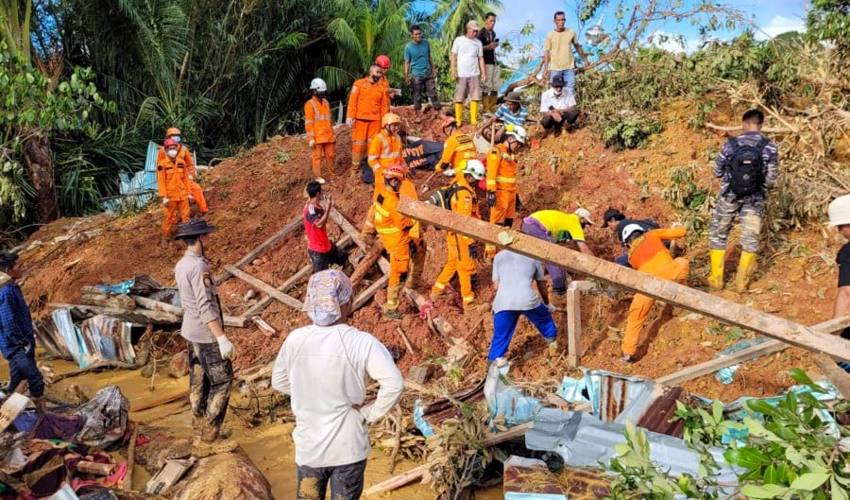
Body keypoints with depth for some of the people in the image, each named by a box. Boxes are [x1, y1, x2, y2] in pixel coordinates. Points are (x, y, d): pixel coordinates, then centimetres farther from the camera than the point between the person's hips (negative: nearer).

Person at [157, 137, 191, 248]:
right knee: (167, 217, 5)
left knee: (185, 215, 8)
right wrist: (164, 197, -14)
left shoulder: (181, 162, 4)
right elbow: (161, 181, -10)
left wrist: (188, 192, 9)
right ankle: (164, 238, 17)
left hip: (182, 195, 4)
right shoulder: (162, 164, -9)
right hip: (170, 196, -4)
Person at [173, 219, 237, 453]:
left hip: (191, 332, 9)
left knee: (198, 382, 15)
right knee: (222, 380, 0)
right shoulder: (198, 266, -22)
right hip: (206, 334, -9)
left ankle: (200, 433, 25)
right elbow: (205, 307, -25)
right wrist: (222, 339, -26)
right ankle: (207, 438, 3)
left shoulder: (181, 265, 8)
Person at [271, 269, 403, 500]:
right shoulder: (361, 342, -22)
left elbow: (279, 381, 4)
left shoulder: (295, 339, -11)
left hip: (307, 445, 3)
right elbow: (394, 384, -29)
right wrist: (372, 414, -15)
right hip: (348, 448, -3)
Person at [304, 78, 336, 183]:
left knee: (330, 155, 10)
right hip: (318, 137, -6)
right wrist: (311, 138, -15)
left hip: (328, 136, 6)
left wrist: (332, 133, 20)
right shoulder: (310, 104, -8)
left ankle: (332, 175, 21)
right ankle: (318, 177, 6)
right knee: (317, 156, 0)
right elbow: (309, 123, -10)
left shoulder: (326, 102, 13)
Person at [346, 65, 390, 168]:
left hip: (375, 120, 3)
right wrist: (350, 117, -10)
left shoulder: (381, 88, 11)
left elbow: (384, 106, 12)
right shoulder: (359, 84, 3)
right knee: (358, 144, 0)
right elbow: (352, 101, -2)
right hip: (360, 119, -3)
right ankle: (355, 167, 6)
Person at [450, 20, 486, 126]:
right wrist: (453, 71, -8)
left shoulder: (478, 42, 9)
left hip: (474, 74, 2)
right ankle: (458, 121, 4)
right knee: (459, 98, -2)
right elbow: (453, 56, 1)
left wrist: (483, 73, 3)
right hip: (461, 74, -2)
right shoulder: (459, 40, 1)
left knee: (475, 97, -2)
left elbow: (481, 58, 11)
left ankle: (474, 120, 3)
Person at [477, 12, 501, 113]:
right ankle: (486, 108, -1)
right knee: (486, 86, -6)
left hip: (494, 62, 8)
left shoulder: (493, 33, 17)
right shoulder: (481, 33, -7)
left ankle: (492, 107, 16)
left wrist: (495, 45, 13)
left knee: (496, 86, 8)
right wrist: (488, 47, -19)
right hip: (486, 63, -8)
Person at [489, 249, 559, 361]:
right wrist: (547, 304, 49)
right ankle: (553, 346, 44)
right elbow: (542, 286, 32)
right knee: (545, 320, 30)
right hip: (527, 299, 0)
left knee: (500, 338, 12)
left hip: (503, 302, 0)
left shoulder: (499, 256, 23)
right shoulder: (533, 257, 23)